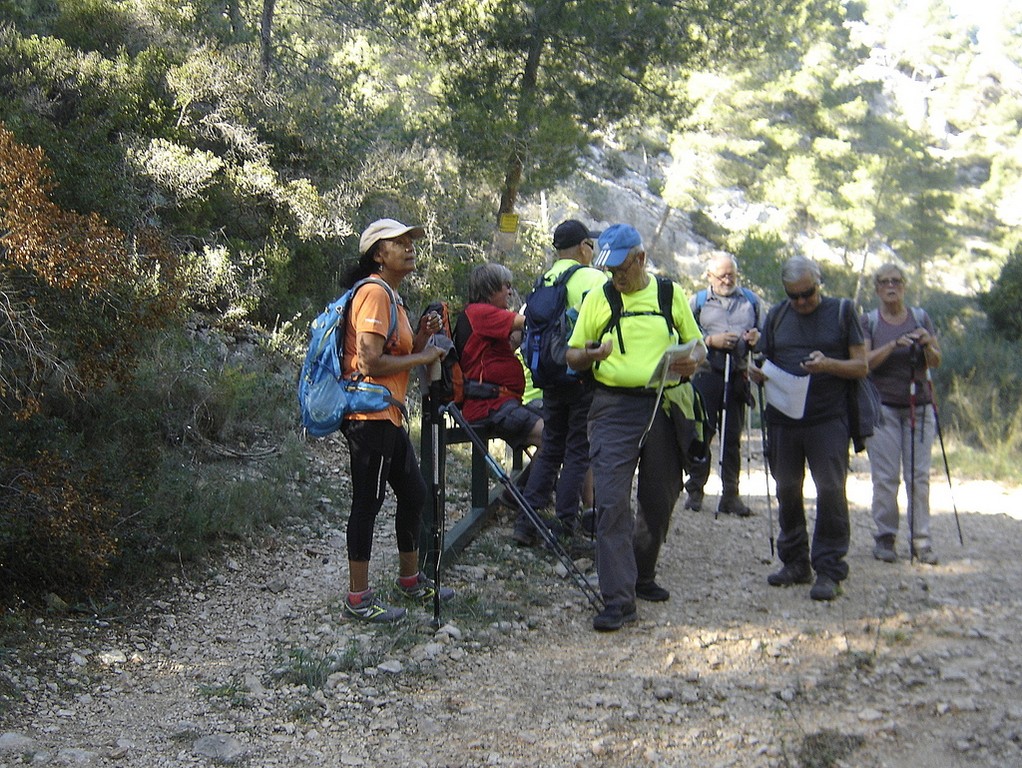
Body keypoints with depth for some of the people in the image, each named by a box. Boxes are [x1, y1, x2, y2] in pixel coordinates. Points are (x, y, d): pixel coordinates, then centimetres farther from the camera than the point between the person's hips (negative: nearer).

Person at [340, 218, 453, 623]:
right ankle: (358, 598, 5)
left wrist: (423, 336, 3)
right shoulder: (374, 293, -14)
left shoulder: (392, 296, 18)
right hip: (369, 417, -10)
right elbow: (371, 363, -22)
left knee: (414, 494, 17)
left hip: (388, 416, 10)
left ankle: (410, 579, 31)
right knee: (367, 503, -3)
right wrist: (422, 357, -12)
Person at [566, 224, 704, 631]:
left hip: (665, 405, 2)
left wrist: (692, 363, -10)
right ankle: (618, 598, -12)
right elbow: (572, 355, 9)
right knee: (611, 501, -13)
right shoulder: (598, 298, 5)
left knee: (659, 499, 12)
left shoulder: (670, 294, 8)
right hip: (615, 406, -2)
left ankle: (643, 577, 32)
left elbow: (696, 345, 14)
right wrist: (593, 354, -14)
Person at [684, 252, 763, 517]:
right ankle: (695, 492, 7)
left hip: (738, 376, 2)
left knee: (733, 437, 5)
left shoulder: (751, 300, 14)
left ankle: (730, 495, 11)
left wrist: (757, 338, -3)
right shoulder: (698, 301, 8)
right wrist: (711, 341, -11)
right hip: (706, 375, -2)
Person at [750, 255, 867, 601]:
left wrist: (828, 365, -18)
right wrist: (756, 373, -5)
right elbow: (767, 364, 19)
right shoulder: (776, 316, 13)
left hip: (828, 419, -4)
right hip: (783, 417, 4)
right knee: (787, 491, 9)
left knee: (830, 489, -9)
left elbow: (861, 366, 1)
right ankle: (794, 562, 22)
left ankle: (829, 570, -2)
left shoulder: (841, 312, 3)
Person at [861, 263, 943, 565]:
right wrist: (894, 344, -20)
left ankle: (921, 539, 4)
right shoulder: (869, 321, 4)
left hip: (919, 406, 2)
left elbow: (936, 362, 6)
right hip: (883, 406, -2)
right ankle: (885, 537, 5)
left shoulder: (920, 317, 9)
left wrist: (927, 345, -15)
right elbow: (865, 361, -8)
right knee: (885, 476, -4)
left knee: (919, 475, -1)